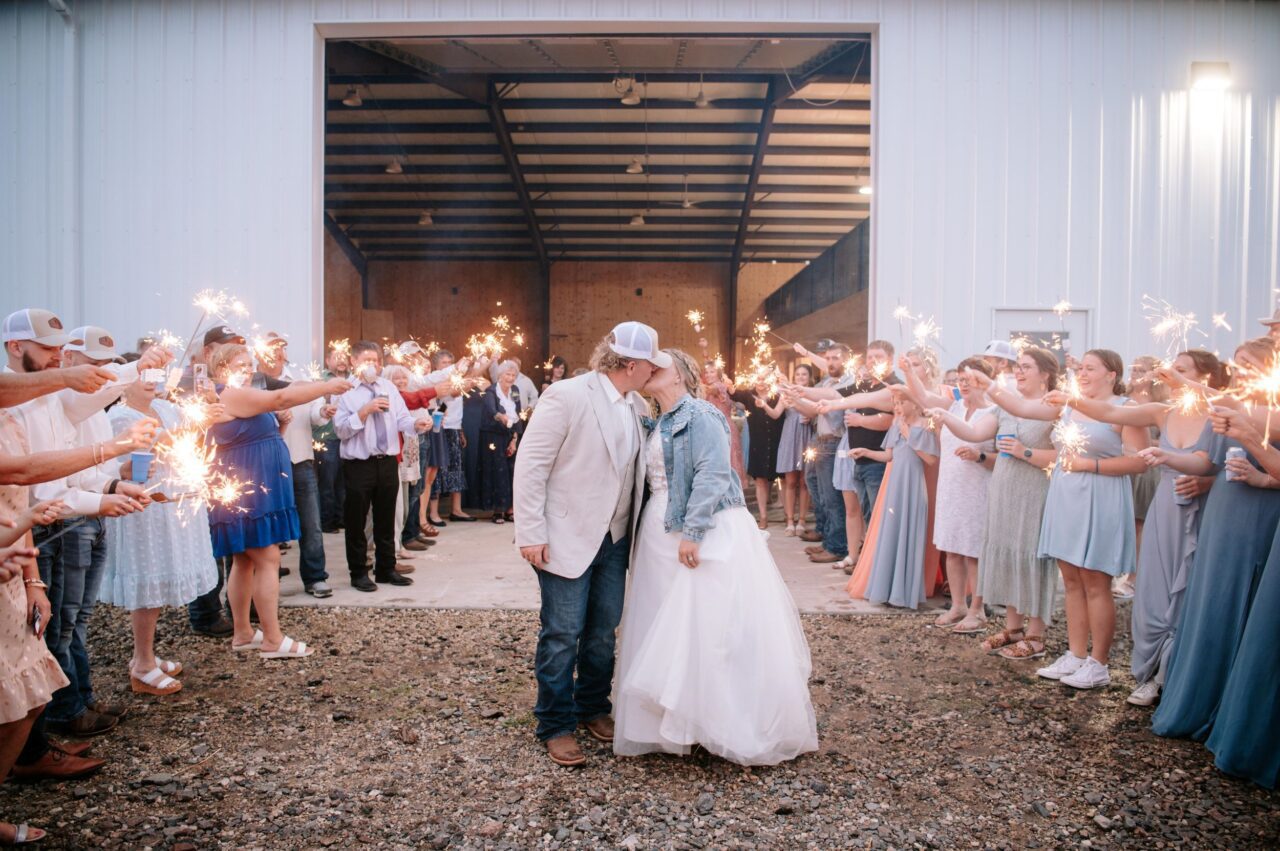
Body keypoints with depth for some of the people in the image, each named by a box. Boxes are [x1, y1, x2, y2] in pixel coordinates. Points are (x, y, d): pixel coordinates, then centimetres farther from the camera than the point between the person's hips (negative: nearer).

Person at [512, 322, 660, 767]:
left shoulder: (637, 407, 3)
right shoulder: (567, 396, -15)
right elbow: (530, 465, -15)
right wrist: (531, 534, -16)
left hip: (615, 538, 6)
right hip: (567, 538, -6)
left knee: (604, 630, 15)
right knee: (563, 634, 2)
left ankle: (594, 708, 33)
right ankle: (555, 726, 17)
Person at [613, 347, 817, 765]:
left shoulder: (701, 416, -9)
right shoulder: (655, 423, 17)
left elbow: (712, 475, -17)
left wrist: (691, 531, -23)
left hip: (706, 532, -8)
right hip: (660, 534, 8)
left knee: (706, 628, -6)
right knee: (662, 629, 9)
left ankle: (726, 725, 6)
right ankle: (669, 720, 20)